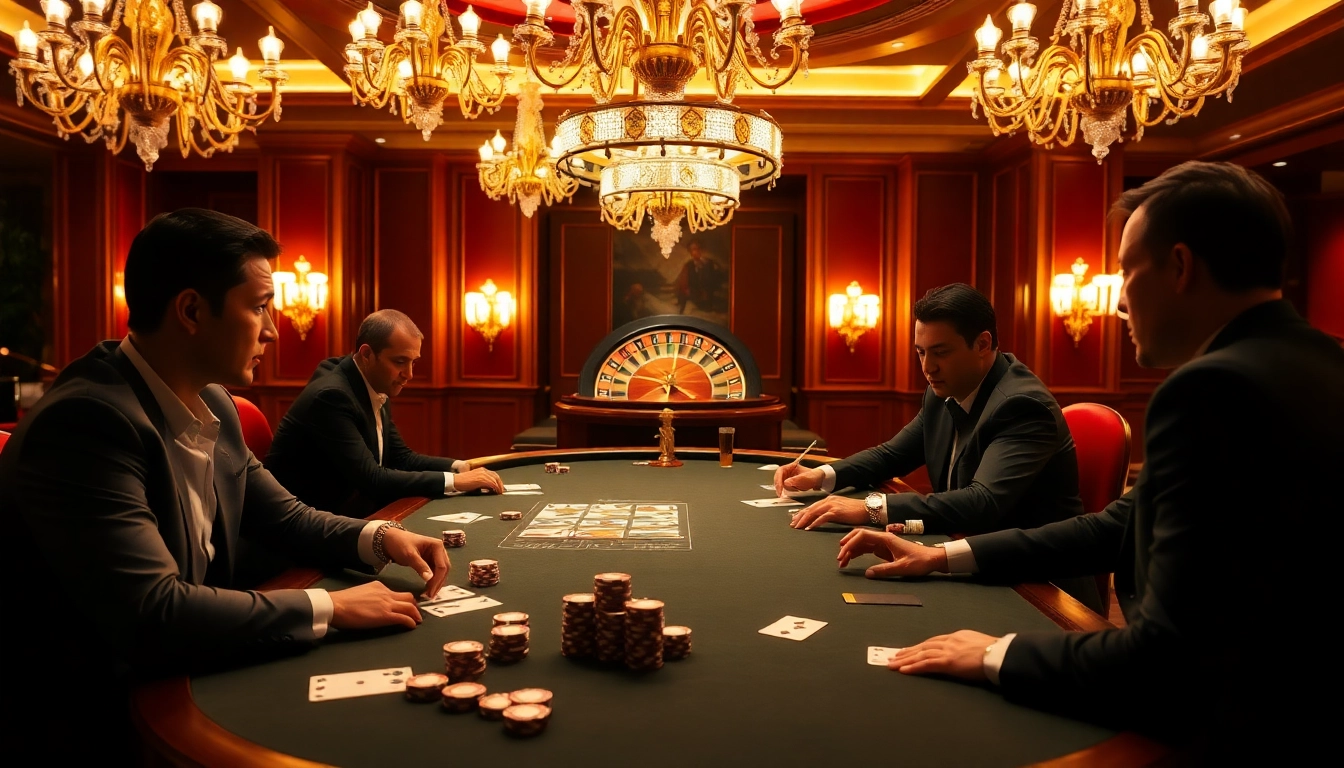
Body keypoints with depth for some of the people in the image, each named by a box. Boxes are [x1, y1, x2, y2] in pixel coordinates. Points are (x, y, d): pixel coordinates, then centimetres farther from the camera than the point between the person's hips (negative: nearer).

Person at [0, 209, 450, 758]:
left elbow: (285, 518, 12)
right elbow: (152, 618, -32)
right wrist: (330, 607, -25)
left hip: (180, 679, 7)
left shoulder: (211, 403, 0)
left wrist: (378, 538, -6)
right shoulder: (86, 421, -26)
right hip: (94, 721, -7)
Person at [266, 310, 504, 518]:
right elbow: (371, 479, -27)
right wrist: (453, 480, -23)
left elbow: (401, 457, 10)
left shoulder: (377, 391, 3)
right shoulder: (332, 396, -23)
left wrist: (460, 468, -7)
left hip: (345, 513, 8)